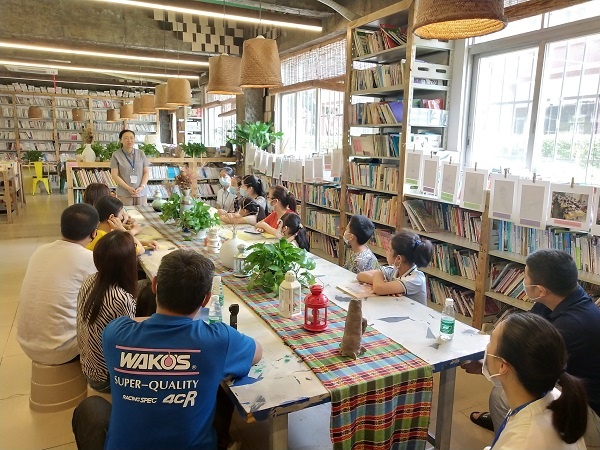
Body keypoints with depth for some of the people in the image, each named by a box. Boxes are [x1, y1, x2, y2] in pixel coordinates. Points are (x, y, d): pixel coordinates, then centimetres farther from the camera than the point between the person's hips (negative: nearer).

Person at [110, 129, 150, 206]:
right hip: (124, 194, -2)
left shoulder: (141, 154, 8)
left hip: (141, 193, 3)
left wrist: (142, 186, -8)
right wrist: (128, 188, -14)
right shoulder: (116, 155, 0)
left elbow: (147, 172, 7)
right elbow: (114, 175, -4)